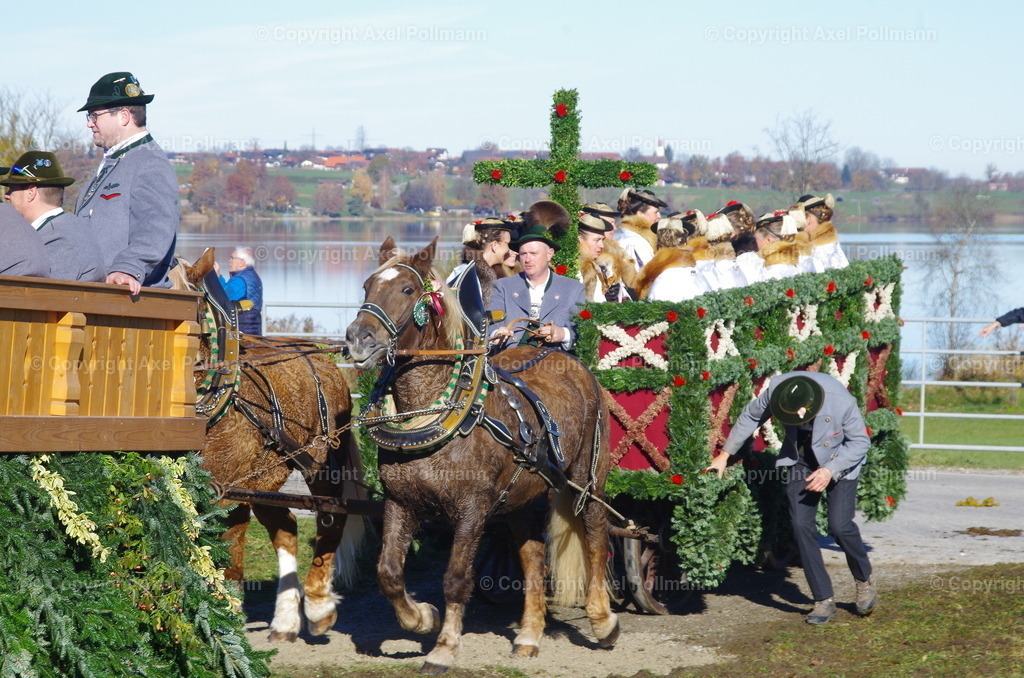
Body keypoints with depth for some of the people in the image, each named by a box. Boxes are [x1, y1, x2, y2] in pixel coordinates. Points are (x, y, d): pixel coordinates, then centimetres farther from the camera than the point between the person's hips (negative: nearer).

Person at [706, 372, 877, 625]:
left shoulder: (842, 403, -34)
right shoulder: (775, 390, -24)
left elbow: (860, 441, -18)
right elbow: (750, 416, -3)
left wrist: (830, 471, -29)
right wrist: (726, 454, 3)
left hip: (839, 462, -4)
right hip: (802, 461, 4)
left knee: (839, 525, -15)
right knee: (801, 525, -8)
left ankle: (864, 580, 15)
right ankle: (824, 601, 0)